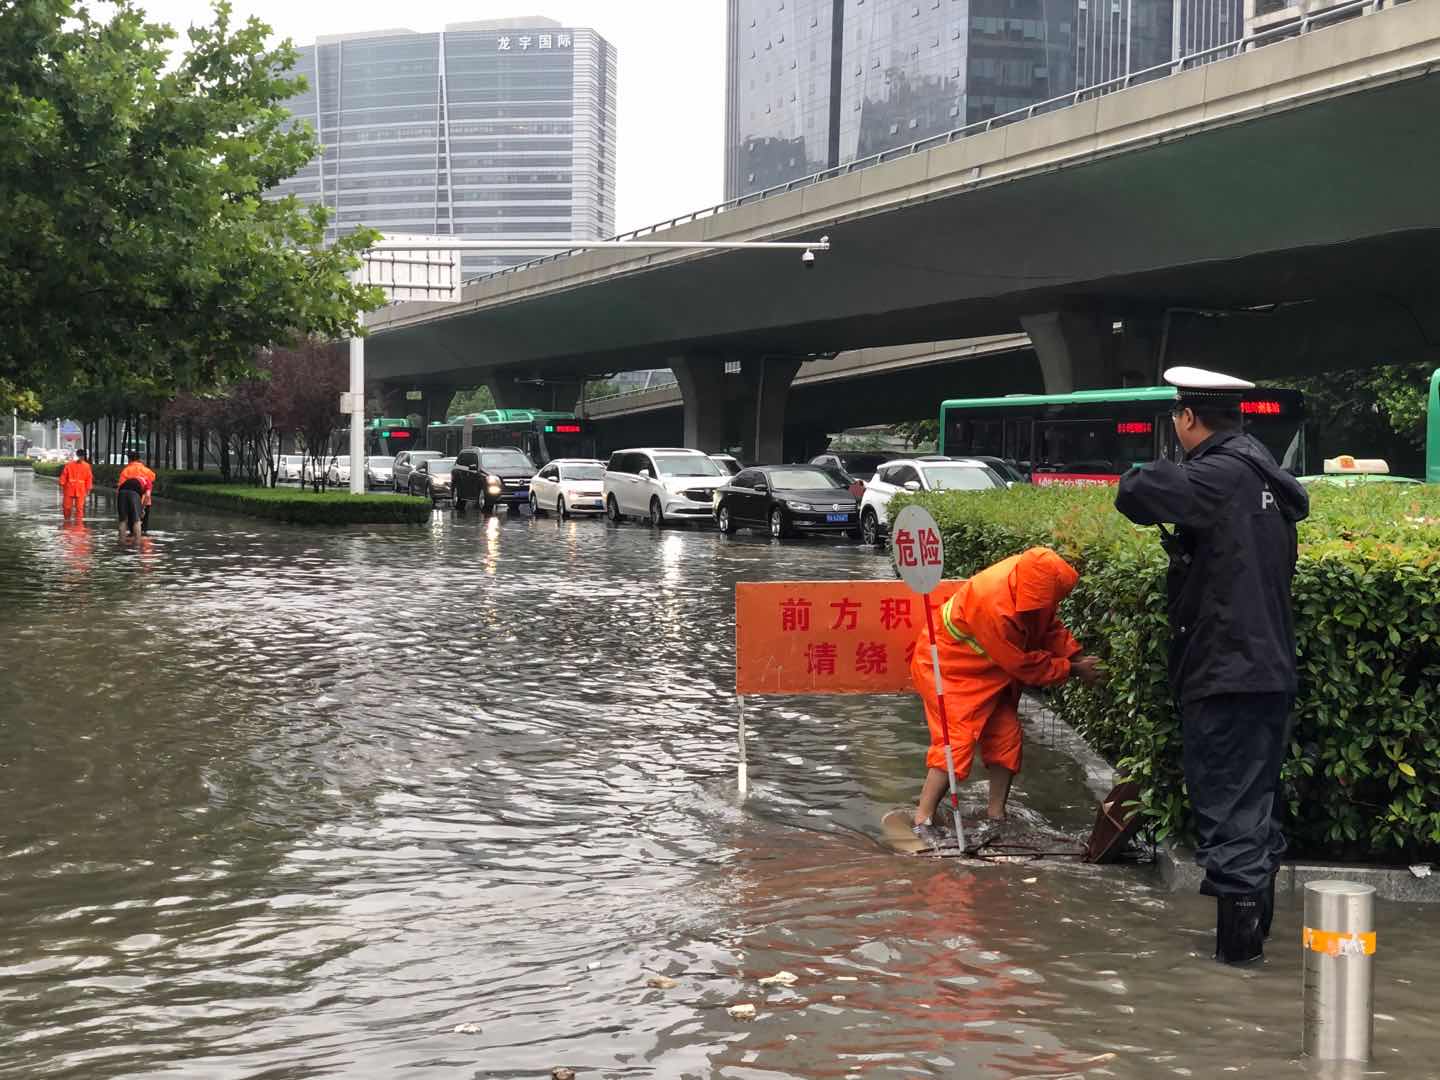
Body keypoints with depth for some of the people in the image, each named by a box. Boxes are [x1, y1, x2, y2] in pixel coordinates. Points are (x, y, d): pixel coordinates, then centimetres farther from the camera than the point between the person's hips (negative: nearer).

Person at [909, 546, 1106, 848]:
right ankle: (922, 821, -5)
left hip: (992, 669, 8)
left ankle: (996, 817, 15)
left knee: (1005, 737, 5)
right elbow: (1024, 665, -25)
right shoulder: (995, 607, -39)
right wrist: (1072, 670, -17)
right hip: (952, 667, -8)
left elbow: (1049, 625, 2)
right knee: (957, 740, -14)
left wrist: (1075, 655, -10)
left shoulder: (1030, 576, -18)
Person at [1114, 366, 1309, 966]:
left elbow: (1135, 493, -26)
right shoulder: (1265, 477, 12)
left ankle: (1237, 939, 0)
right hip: (1270, 671, 9)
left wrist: (1158, 473, -3)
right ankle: (1253, 925, 28)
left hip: (1225, 673, -9)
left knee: (1226, 800, -3)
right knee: (1256, 798, 17)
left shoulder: (1219, 476, -16)